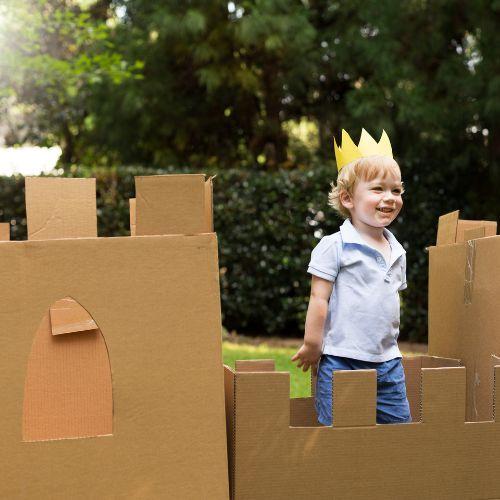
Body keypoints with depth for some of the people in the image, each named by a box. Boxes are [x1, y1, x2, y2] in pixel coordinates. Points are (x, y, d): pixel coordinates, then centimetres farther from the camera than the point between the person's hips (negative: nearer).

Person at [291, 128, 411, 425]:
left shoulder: (397, 253, 12)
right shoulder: (334, 247, -9)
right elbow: (319, 299, -8)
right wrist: (312, 346, -6)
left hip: (388, 363, 6)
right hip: (341, 361, -6)